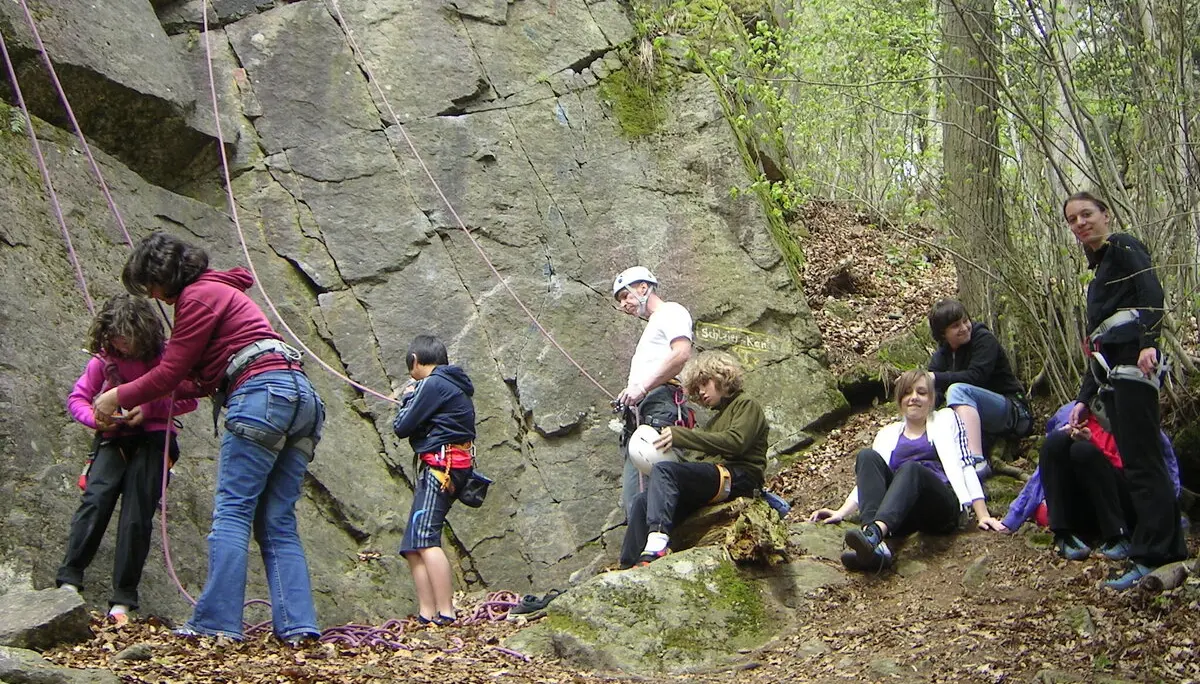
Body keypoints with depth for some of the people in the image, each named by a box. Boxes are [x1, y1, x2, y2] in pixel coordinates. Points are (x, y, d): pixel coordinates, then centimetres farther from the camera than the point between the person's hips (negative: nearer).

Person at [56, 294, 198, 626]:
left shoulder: (164, 357, -5)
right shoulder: (104, 359, 3)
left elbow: (188, 400, -3)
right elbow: (77, 397, 7)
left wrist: (148, 409, -17)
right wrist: (96, 419, -15)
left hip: (154, 438, -2)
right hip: (114, 437, 2)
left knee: (137, 515, -9)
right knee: (95, 499, -20)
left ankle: (123, 601, -6)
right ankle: (69, 580, -21)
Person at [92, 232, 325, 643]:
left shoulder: (198, 296, 1)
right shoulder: (219, 291, 30)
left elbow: (171, 372, 0)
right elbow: (205, 378, 29)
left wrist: (119, 398, 14)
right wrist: (148, 409, 30)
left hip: (263, 394, -9)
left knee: (231, 512, -9)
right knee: (278, 523, 4)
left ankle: (217, 621, -14)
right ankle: (296, 624, -5)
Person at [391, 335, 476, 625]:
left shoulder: (432, 384, -7)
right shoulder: (453, 385, 22)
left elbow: (402, 427, -6)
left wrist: (407, 398, 10)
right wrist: (414, 398, 16)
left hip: (440, 466, -10)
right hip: (454, 467, 10)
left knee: (425, 539, -18)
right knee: (412, 546, 8)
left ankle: (445, 614, -26)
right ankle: (426, 614, 1)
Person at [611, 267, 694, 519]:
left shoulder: (670, 312, 7)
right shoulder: (653, 327, 36)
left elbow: (682, 354, -12)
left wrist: (643, 387, -16)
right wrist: (630, 395, 9)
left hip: (659, 406, -10)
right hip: (640, 415, 10)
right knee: (632, 497, -2)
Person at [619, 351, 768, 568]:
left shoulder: (747, 405, 9)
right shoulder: (714, 421, 34)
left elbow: (735, 442, -11)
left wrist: (680, 436, -13)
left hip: (739, 478, -8)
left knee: (663, 470, -28)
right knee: (643, 499, -10)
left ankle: (657, 542, -46)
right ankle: (628, 568, -19)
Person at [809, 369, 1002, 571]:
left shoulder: (945, 420, 20)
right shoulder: (888, 434, 29)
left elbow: (964, 464, 8)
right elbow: (868, 477, 21)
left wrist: (983, 515, -4)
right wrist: (841, 513, 4)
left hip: (940, 508, -3)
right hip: (902, 520, 3)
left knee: (910, 468, -33)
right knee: (867, 456, -23)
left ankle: (873, 533, -61)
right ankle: (877, 547, -48)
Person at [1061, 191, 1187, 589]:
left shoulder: (1123, 247, 3)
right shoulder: (1099, 269, 28)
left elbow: (1152, 293, -14)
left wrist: (1148, 343, -30)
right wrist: (1083, 399, 24)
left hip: (1133, 364, -9)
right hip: (1110, 374, 9)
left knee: (1140, 462, -12)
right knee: (1135, 463, 5)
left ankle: (1153, 557, -13)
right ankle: (1169, 551, 7)